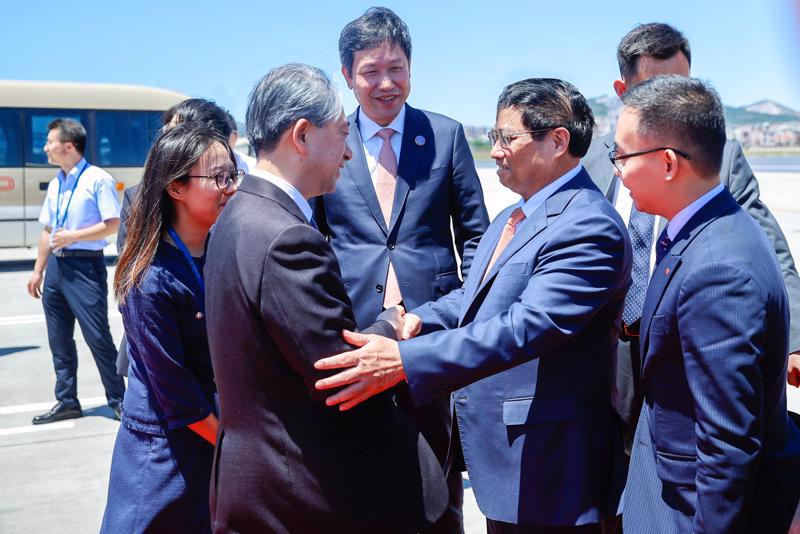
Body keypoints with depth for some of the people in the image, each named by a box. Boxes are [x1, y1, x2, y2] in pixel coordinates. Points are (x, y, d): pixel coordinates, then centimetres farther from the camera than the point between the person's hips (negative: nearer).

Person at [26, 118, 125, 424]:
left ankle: (118, 400, 9)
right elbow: (48, 231, 17)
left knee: (97, 338, -4)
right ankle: (66, 402, 22)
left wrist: (72, 236, -16)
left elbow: (113, 225, -13)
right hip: (56, 267, 7)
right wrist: (38, 270, 15)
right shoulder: (55, 184, 13)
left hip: (85, 266, -7)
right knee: (59, 340, 11)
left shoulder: (98, 179, -9)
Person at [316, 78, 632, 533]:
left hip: (546, 464, -9)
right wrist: (422, 318, -1)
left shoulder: (588, 226, -21)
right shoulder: (514, 217, 11)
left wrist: (405, 360, -37)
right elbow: (481, 293, 19)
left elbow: (526, 325, -31)